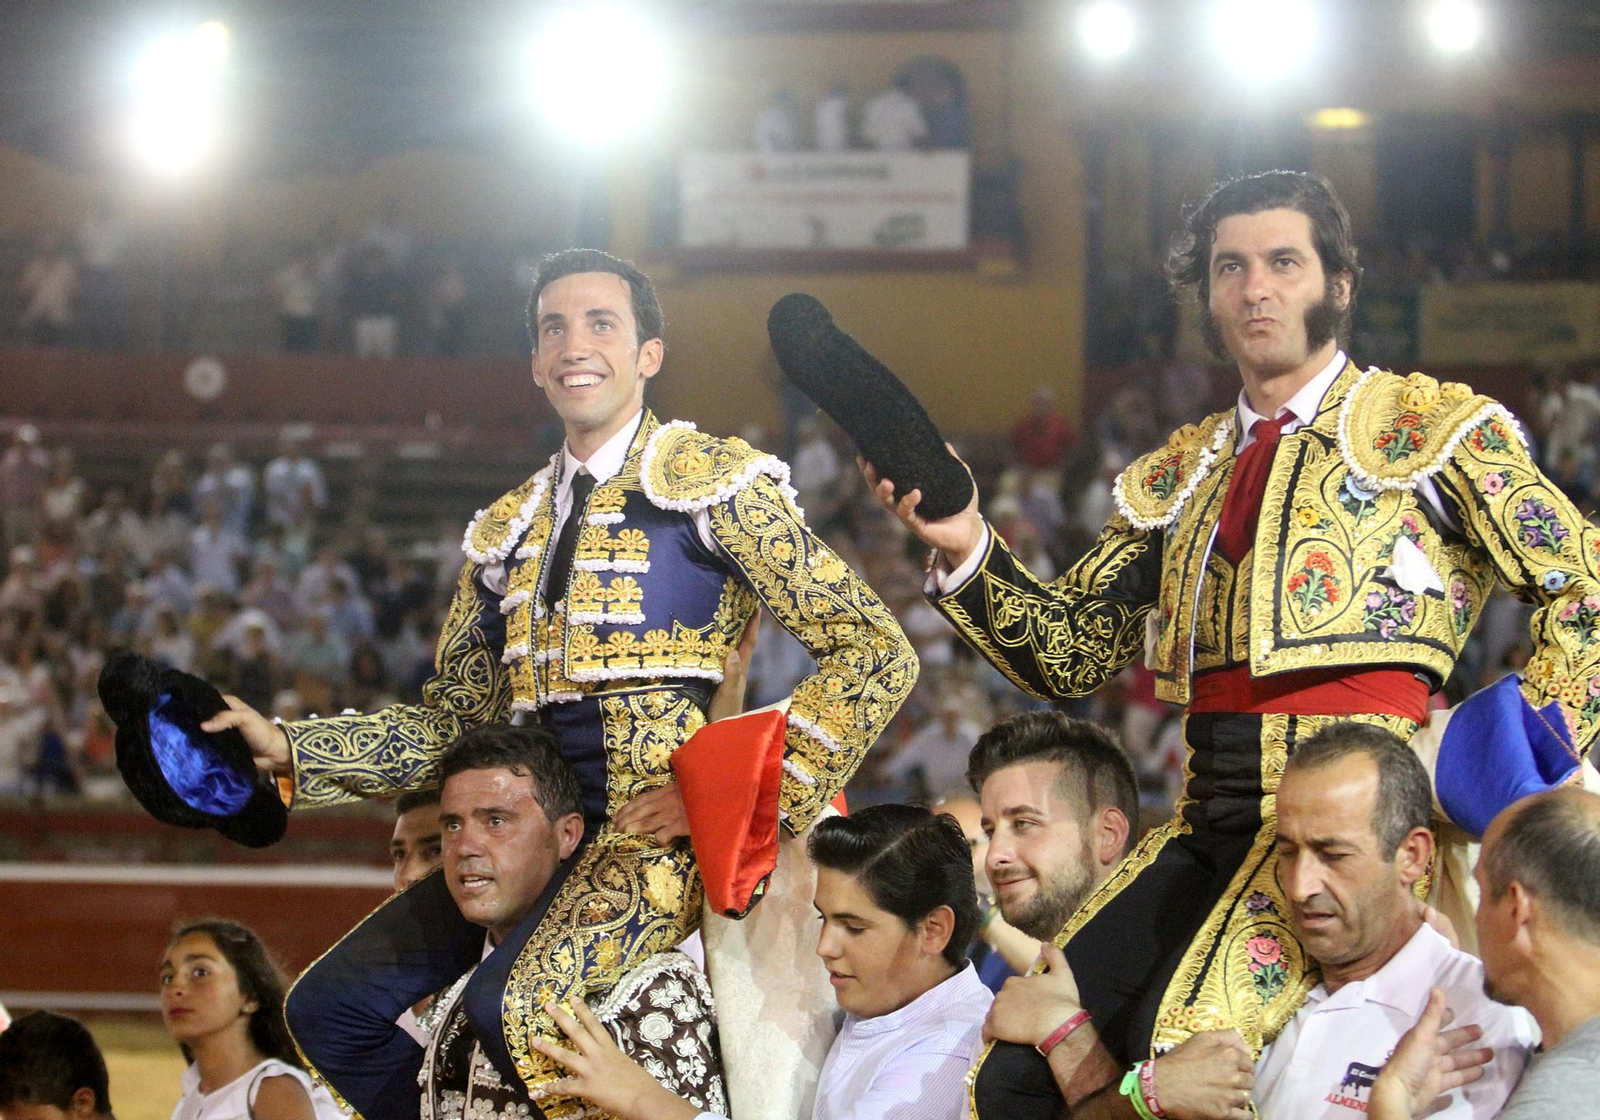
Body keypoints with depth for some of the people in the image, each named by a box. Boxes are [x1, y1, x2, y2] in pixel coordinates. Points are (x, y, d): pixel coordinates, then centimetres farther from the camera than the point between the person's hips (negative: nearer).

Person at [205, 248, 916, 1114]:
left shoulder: (710, 480, 0)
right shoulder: (508, 531, 20)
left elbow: (874, 654, -5)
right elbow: (453, 720, 20)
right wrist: (287, 750, 7)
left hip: (654, 824, -7)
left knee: (517, 1005, -31)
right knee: (327, 1010, -3)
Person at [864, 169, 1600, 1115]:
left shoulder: (1430, 425, 6)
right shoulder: (1175, 478, 21)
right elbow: (1070, 655, 16)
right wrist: (969, 549, -1)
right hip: (1211, 818, 5)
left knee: (1190, 1040, -29)